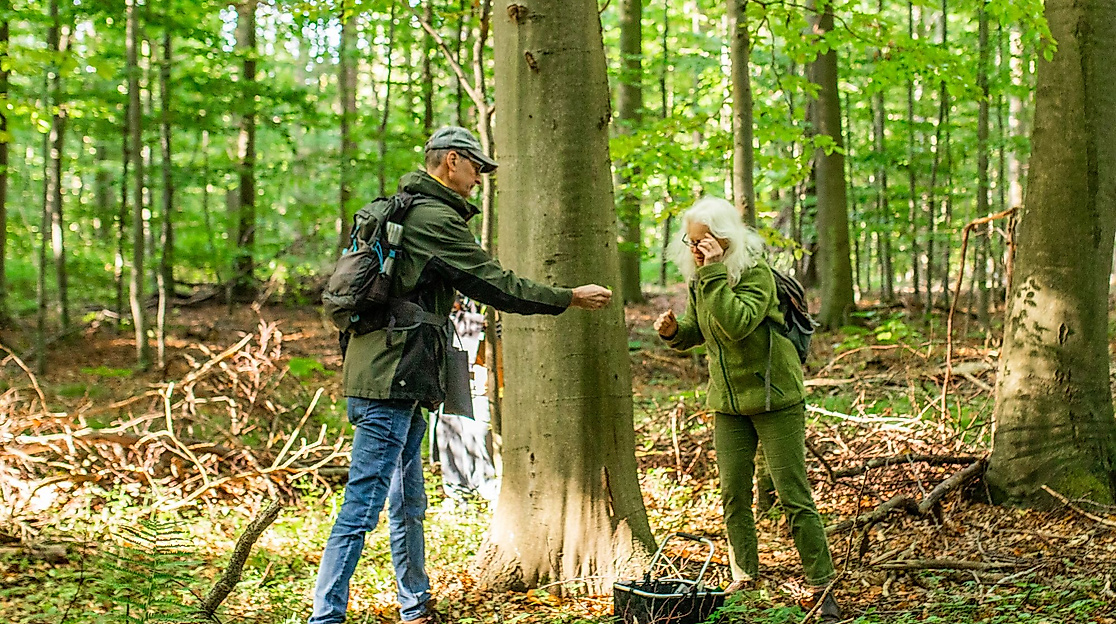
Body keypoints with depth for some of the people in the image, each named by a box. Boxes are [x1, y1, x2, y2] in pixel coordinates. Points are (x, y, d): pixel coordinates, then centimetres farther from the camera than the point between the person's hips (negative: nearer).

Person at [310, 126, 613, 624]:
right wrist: (570, 298, -2)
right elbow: (494, 284, -11)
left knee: (408, 505, 18)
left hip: (395, 380, 11)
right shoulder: (433, 217, -12)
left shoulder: (405, 209, 20)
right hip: (390, 379, -11)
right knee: (362, 508, -11)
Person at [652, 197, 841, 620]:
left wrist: (714, 273, -34)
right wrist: (672, 331, -7)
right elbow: (695, 333, 14)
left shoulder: (756, 273, -18)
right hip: (728, 404, 6)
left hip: (775, 399, -6)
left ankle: (821, 588, 6)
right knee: (733, 495, 9)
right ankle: (743, 578, 24)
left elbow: (737, 324, -34)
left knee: (794, 497, -3)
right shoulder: (699, 280, 3)